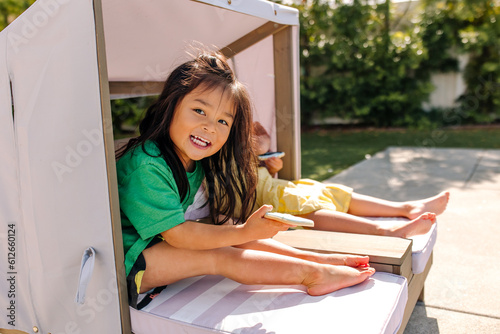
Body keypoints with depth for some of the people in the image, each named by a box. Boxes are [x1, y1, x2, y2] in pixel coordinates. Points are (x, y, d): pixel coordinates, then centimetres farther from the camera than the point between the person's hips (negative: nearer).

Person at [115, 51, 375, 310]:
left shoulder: (196, 164, 0)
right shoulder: (146, 166, -28)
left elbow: (221, 225, -1)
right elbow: (178, 234, -27)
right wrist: (244, 232, -30)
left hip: (164, 246, 8)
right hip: (130, 262, -8)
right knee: (216, 256, -23)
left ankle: (309, 258, 2)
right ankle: (314, 274, -17)